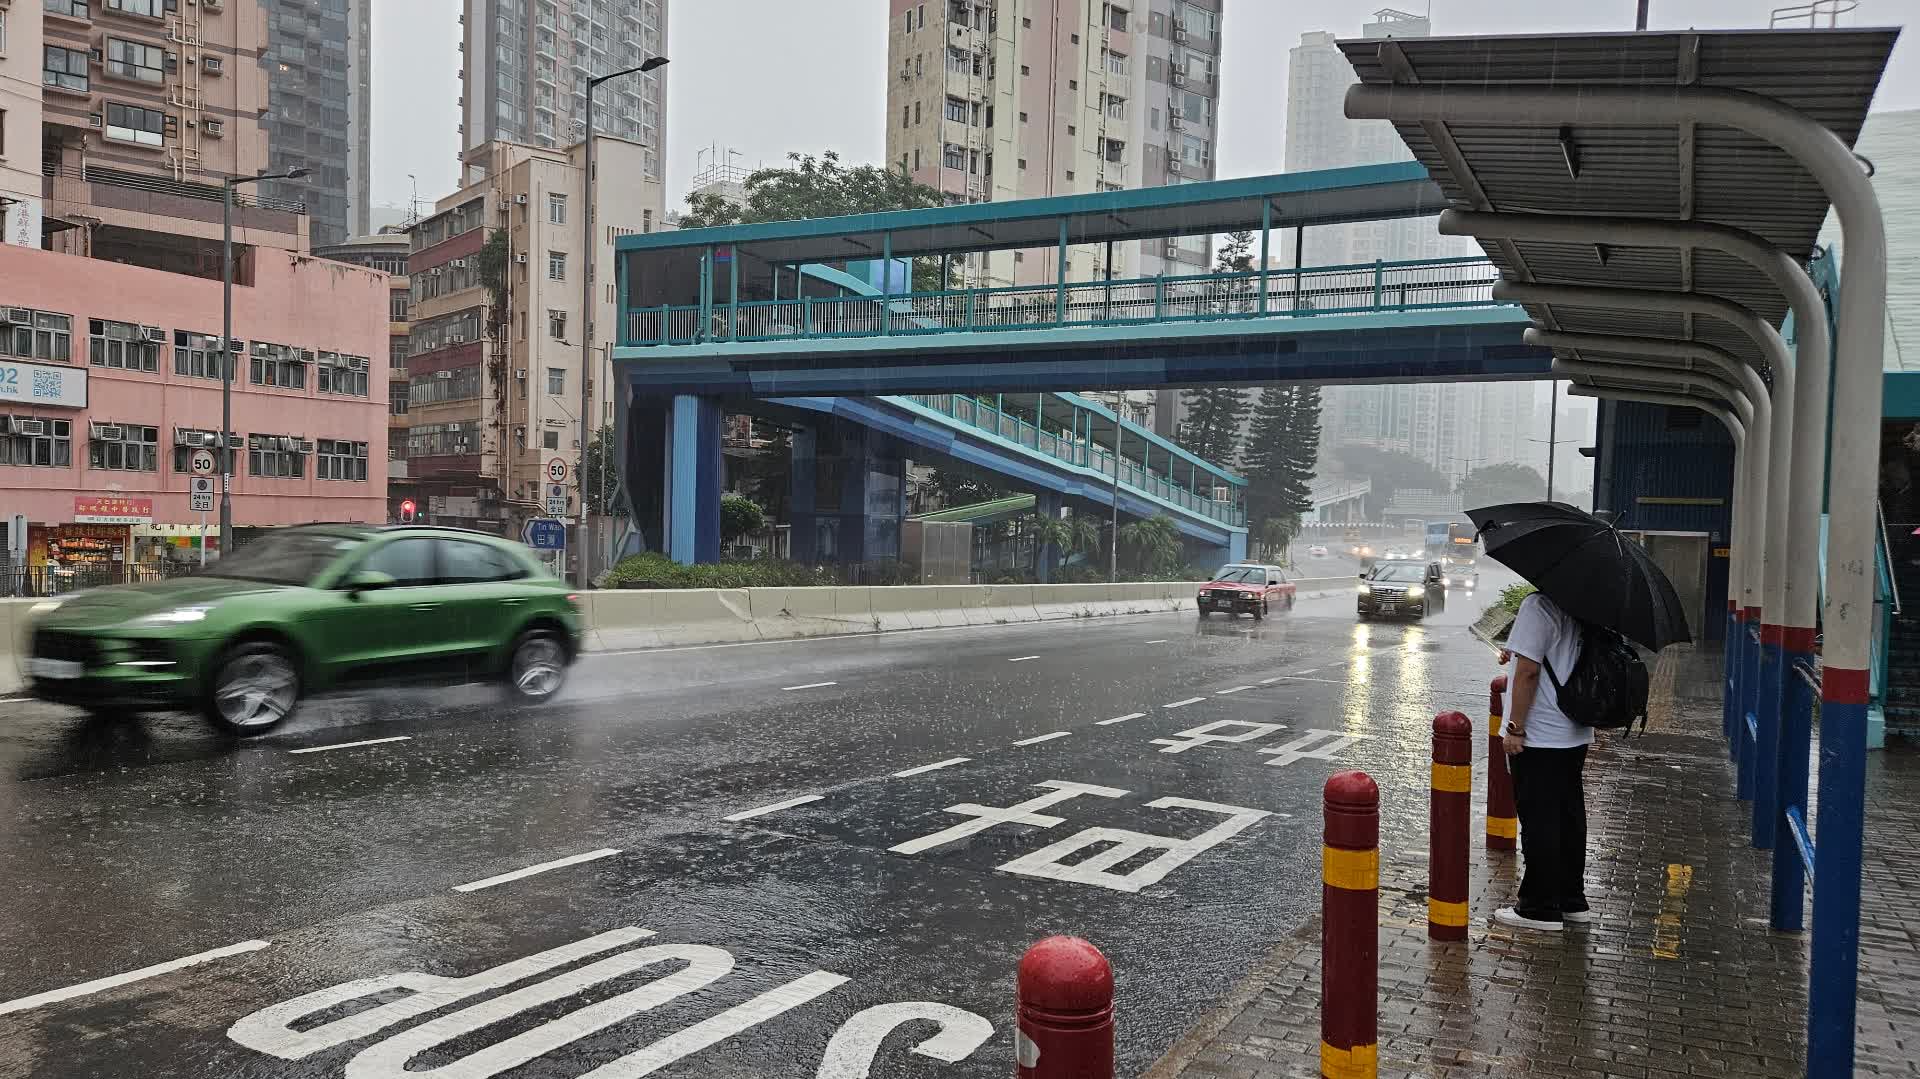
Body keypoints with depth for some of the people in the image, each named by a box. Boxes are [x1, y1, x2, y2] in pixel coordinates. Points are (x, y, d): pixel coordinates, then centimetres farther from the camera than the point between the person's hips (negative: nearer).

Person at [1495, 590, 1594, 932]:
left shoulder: (1539, 606, -19)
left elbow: (1528, 671, -22)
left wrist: (1516, 727, -17)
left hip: (1538, 737, -9)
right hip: (1576, 734, 9)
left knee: (1539, 822, -1)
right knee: (1569, 817, 16)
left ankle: (1540, 908, 7)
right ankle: (1572, 900, 26)